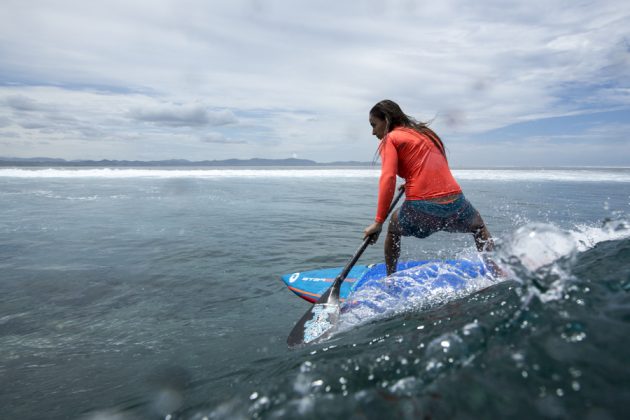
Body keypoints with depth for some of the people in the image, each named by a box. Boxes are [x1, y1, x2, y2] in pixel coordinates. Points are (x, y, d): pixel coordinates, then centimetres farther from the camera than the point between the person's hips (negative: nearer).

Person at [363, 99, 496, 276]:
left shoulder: (390, 138, 2)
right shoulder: (425, 132, 22)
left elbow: (388, 179, -12)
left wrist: (378, 221, -13)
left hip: (420, 210, -5)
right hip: (454, 203, 5)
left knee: (393, 227, 29)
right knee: (479, 226, 36)